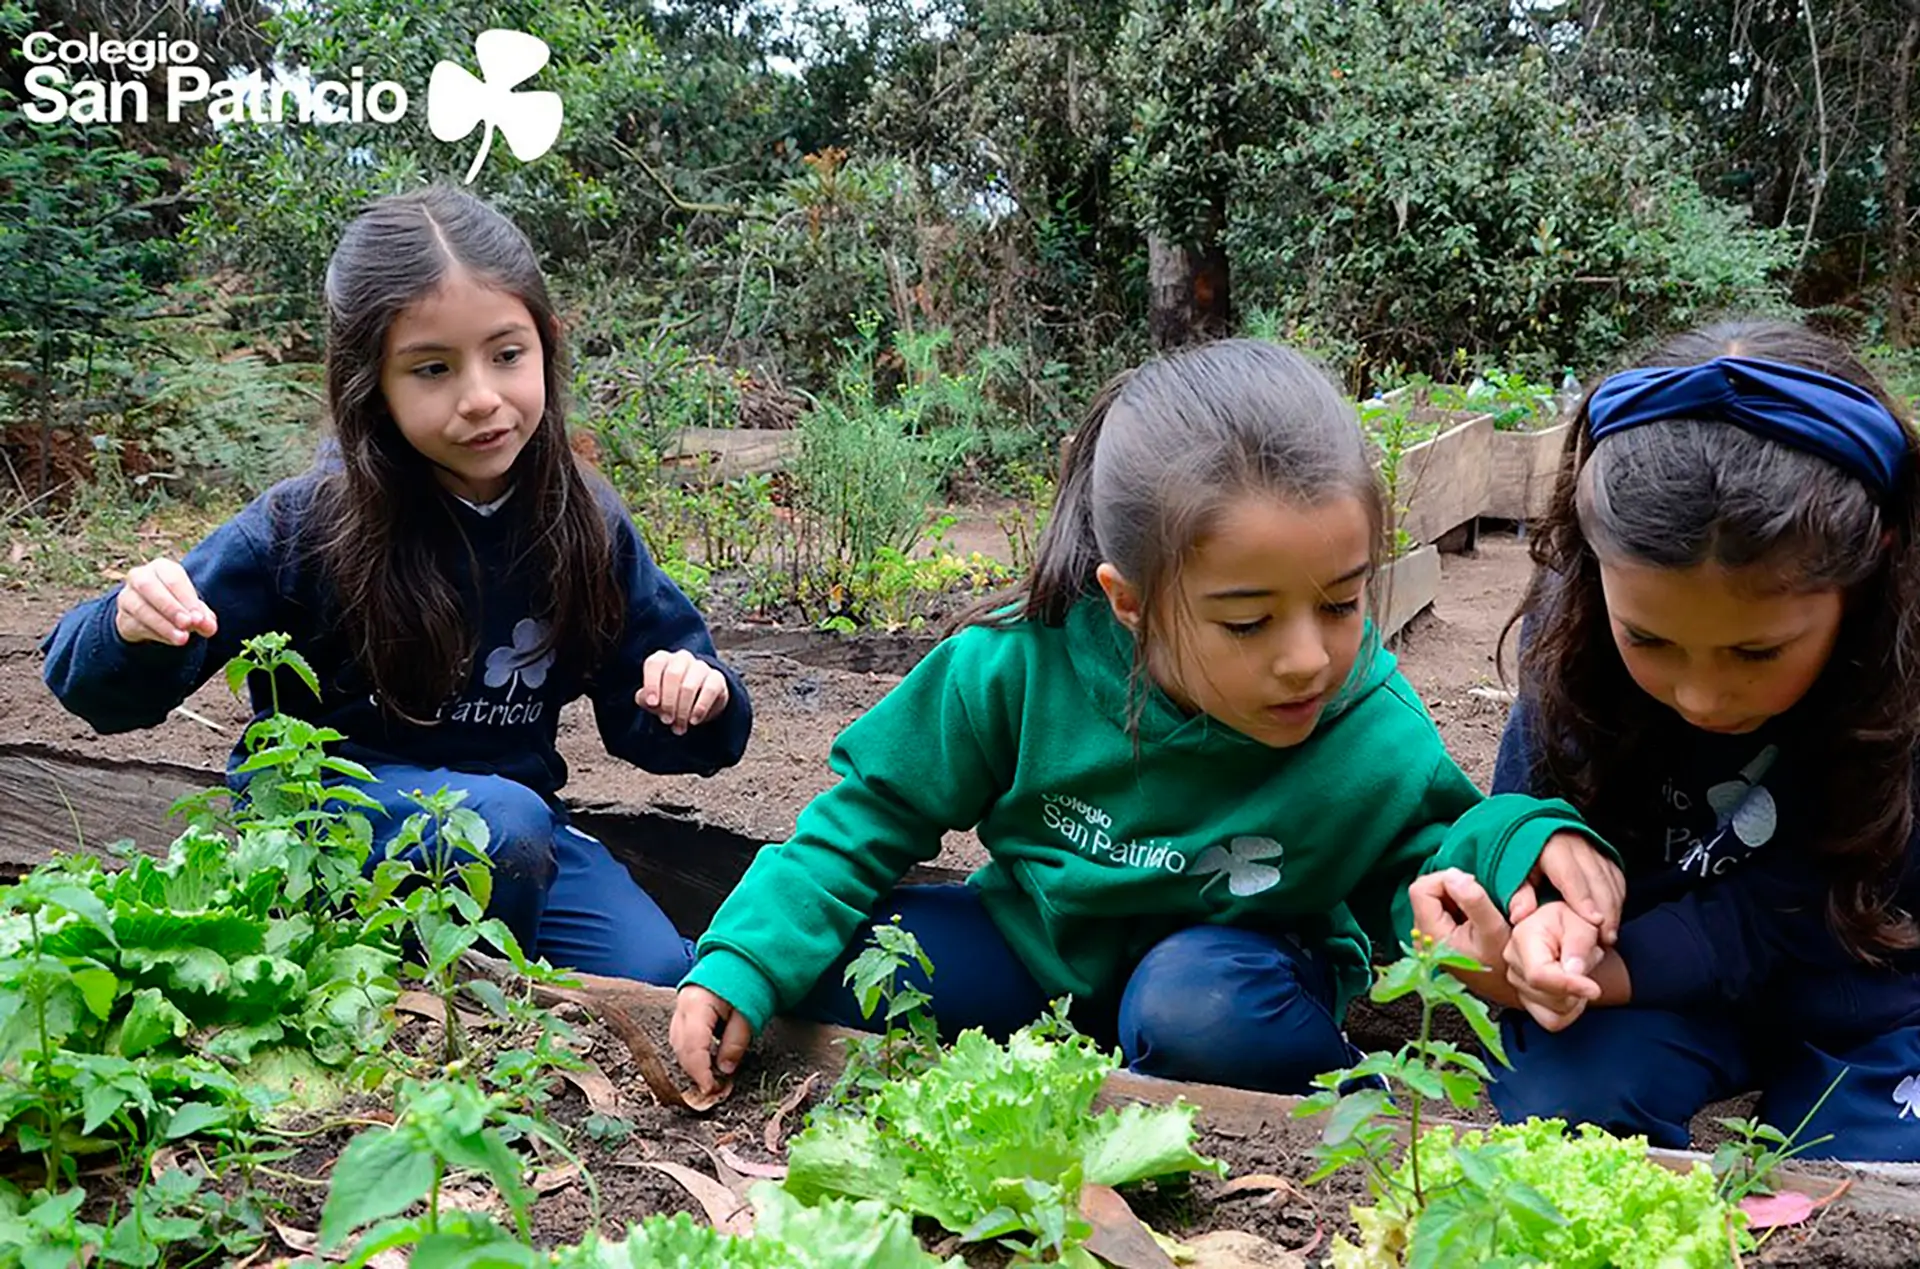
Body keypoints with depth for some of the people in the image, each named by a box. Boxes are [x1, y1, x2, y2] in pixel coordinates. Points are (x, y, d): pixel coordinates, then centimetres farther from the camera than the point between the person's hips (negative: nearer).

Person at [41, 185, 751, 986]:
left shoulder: (587, 528, -7)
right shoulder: (305, 526, -16)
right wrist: (134, 629, -35)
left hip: (511, 808, 3)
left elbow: (649, 727, 3)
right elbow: (100, 690, -11)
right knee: (504, 825, -33)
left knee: (657, 978, -17)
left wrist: (697, 697, -21)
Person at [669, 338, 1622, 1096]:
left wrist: (1523, 842, -28)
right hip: (1040, 953, 2)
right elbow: (869, 817, -11)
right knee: (818, 961, -19)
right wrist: (742, 963, -21)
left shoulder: (1380, 743, -25)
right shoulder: (1019, 667, -25)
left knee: (1200, 1000, -38)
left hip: (1237, 978, -1)